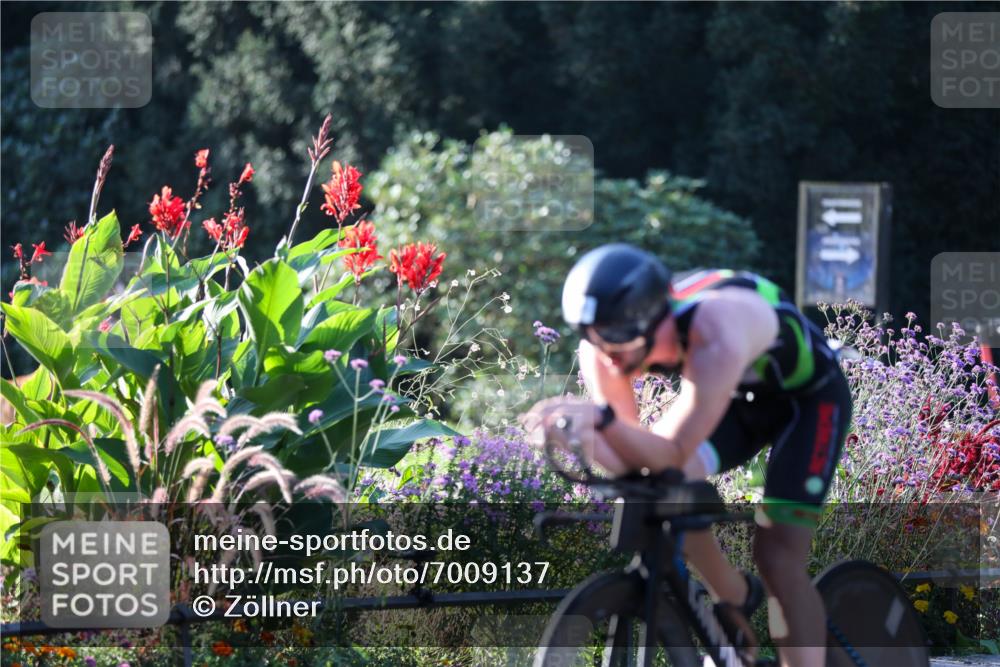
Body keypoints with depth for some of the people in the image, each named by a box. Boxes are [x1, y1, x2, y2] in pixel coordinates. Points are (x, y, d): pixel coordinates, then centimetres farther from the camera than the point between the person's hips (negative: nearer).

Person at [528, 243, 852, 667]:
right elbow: (634, 462, -23)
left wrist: (603, 419, -60)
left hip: (810, 394, -5)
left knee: (777, 552, -17)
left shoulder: (715, 335, -43)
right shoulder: (605, 346, -24)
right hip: (741, 395, 5)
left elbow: (675, 454, -42)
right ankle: (736, 599, 7)